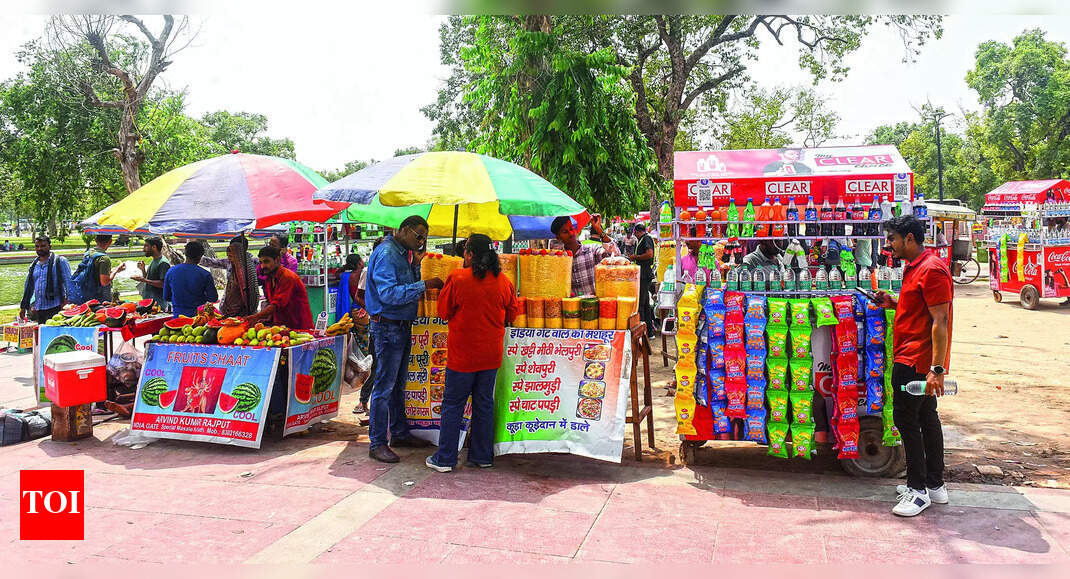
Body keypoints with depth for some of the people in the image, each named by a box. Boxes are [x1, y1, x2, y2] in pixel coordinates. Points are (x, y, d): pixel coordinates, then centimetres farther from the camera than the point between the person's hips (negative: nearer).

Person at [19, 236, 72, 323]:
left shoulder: (60, 261, 0)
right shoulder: (34, 265, 17)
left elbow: (67, 282, -6)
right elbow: (28, 286, 24)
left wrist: (66, 300, -16)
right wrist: (23, 306, 22)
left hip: (55, 308, -6)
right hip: (38, 309, 6)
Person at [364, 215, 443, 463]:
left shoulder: (403, 253, 13)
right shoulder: (386, 253, -17)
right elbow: (388, 293, -26)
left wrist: (416, 263, 3)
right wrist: (424, 285, -26)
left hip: (402, 326, 10)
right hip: (388, 327, -10)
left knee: (398, 384, 17)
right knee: (384, 386, -5)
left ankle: (399, 433, 29)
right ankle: (377, 443, 3)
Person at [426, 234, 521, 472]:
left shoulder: (457, 278, -12)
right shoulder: (504, 281, -2)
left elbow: (443, 311, -3)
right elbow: (512, 313, 9)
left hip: (462, 354, -4)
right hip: (491, 354, 4)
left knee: (453, 405, 5)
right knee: (484, 404, 13)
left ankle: (445, 459, 10)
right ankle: (482, 456, 20)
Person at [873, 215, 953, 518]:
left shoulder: (932, 269, -18)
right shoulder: (914, 267, 15)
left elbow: (940, 321, -23)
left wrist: (936, 368, -26)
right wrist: (893, 304, 8)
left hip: (916, 361, -10)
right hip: (914, 358, 10)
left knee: (906, 419, -4)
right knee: (926, 418, 15)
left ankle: (918, 490, 5)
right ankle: (935, 485, 25)